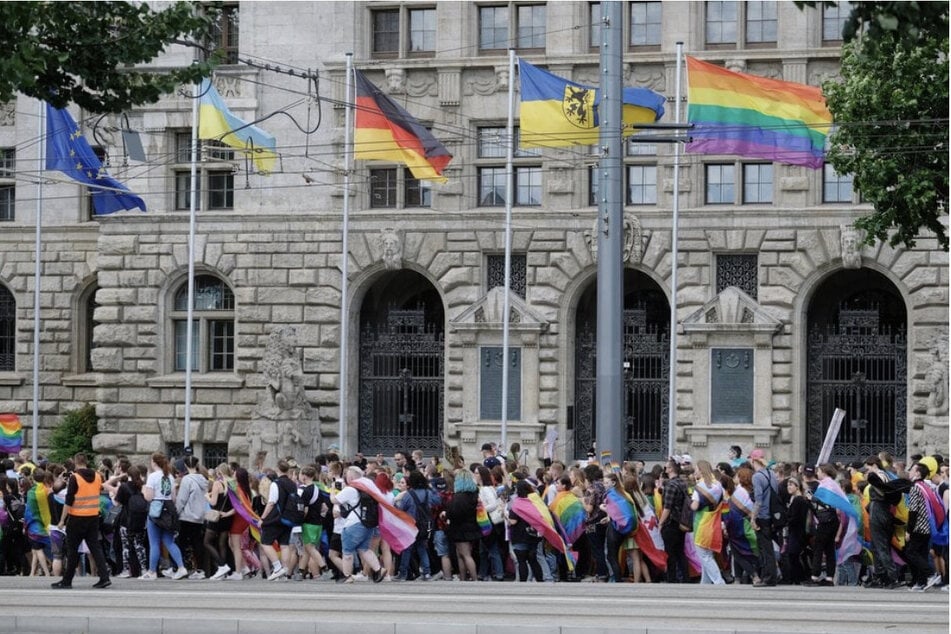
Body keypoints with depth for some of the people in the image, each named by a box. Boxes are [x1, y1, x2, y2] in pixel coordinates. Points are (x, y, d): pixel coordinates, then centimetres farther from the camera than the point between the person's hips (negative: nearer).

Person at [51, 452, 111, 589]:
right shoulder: (97, 476, 3)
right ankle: (104, 577, -3)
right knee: (95, 547, 7)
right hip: (93, 517, 5)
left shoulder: (75, 478, -13)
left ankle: (67, 581, 10)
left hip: (77, 518, -5)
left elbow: (69, 501, -14)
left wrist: (62, 520, -11)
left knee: (72, 550, 4)